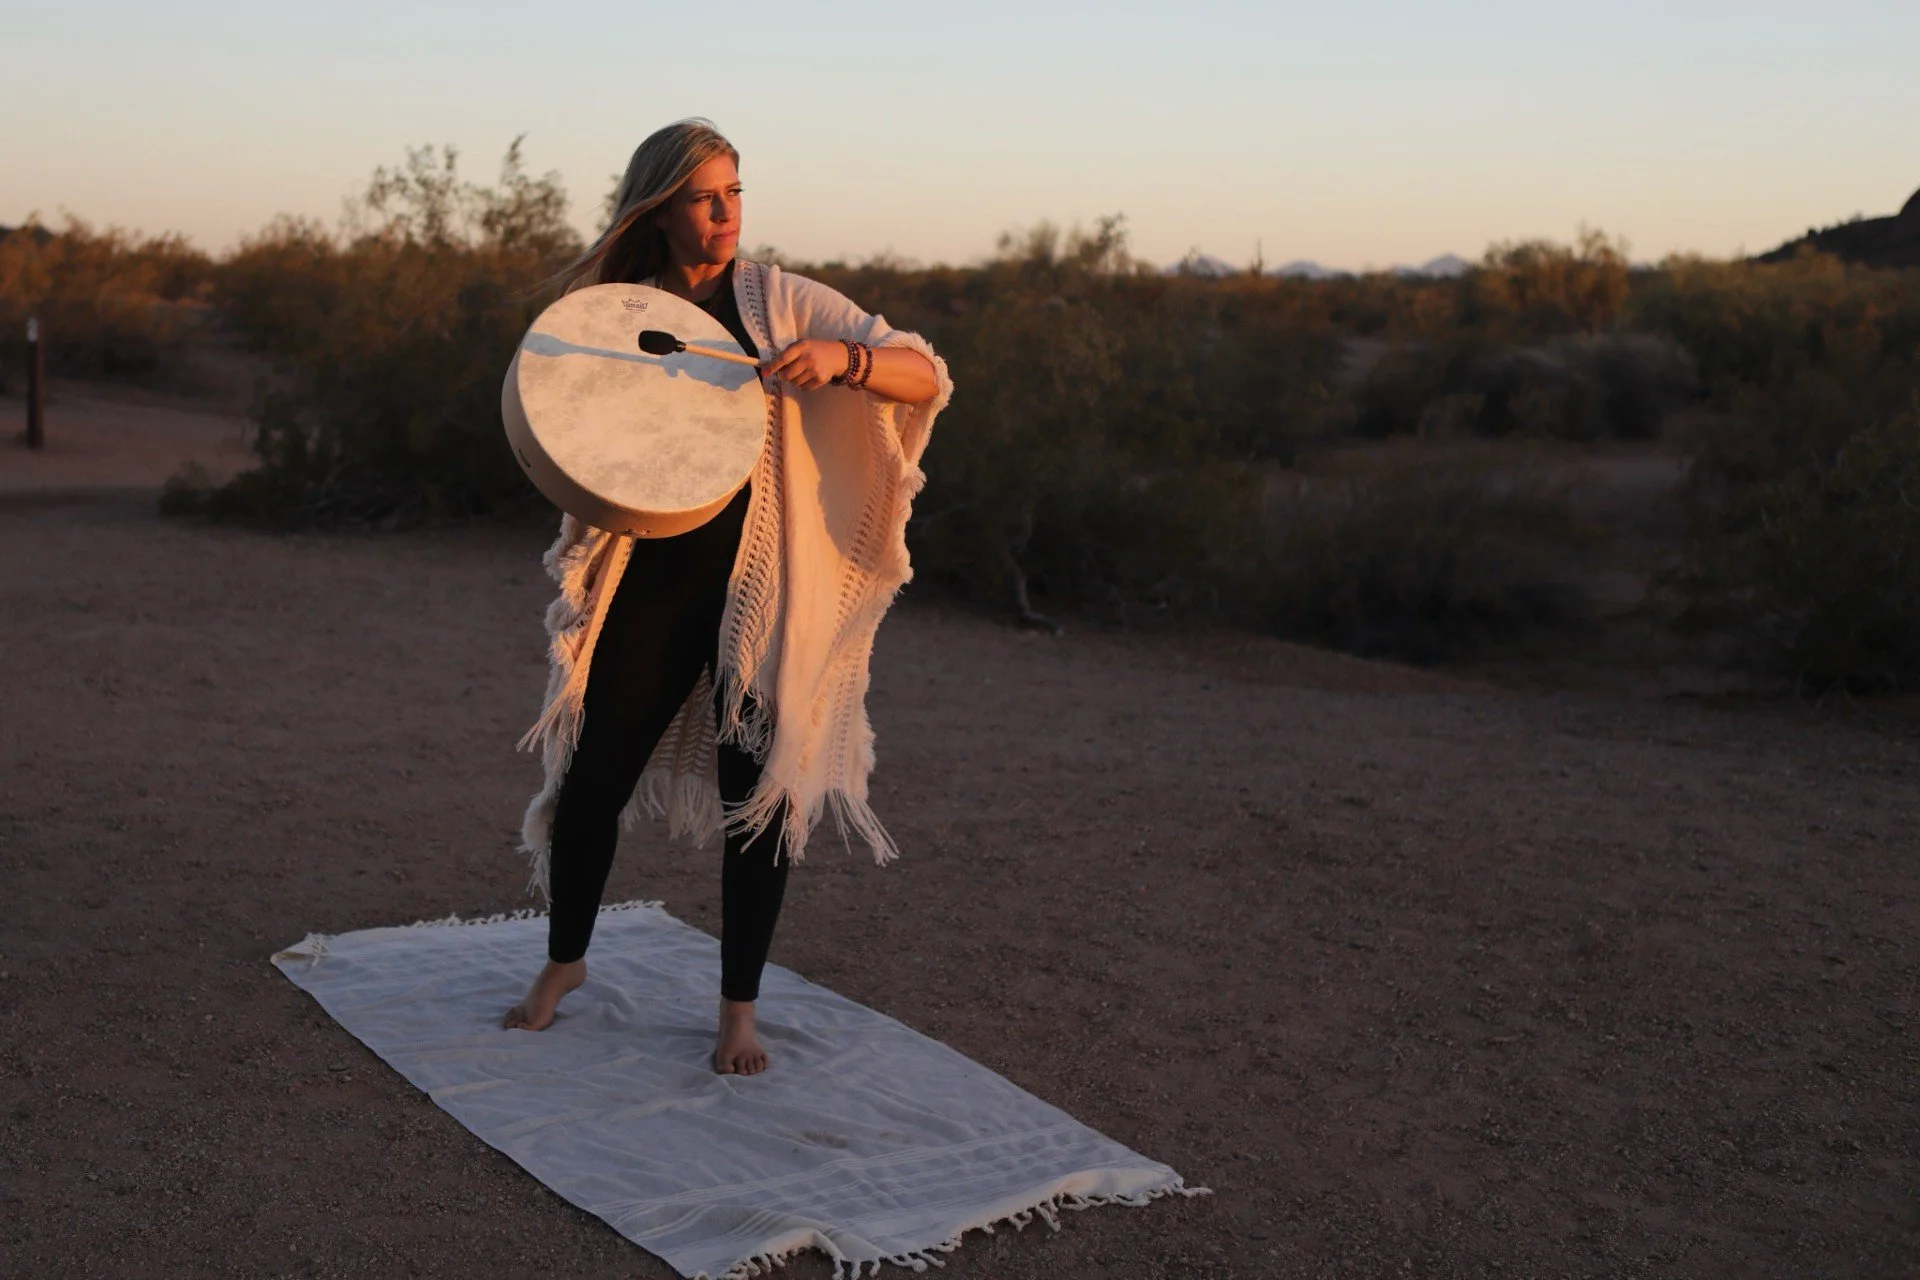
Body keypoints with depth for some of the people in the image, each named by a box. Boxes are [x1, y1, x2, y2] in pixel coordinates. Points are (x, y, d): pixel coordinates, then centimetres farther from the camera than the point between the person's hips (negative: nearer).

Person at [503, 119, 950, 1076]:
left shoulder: (784, 303, -2)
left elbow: (925, 377, -10)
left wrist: (838, 359, -29)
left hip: (766, 587, -2)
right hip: (651, 581, 2)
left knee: (763, 796, 1)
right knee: (592, 776, 3)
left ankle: (739, 1008, 18)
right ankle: (564, 961, 29)